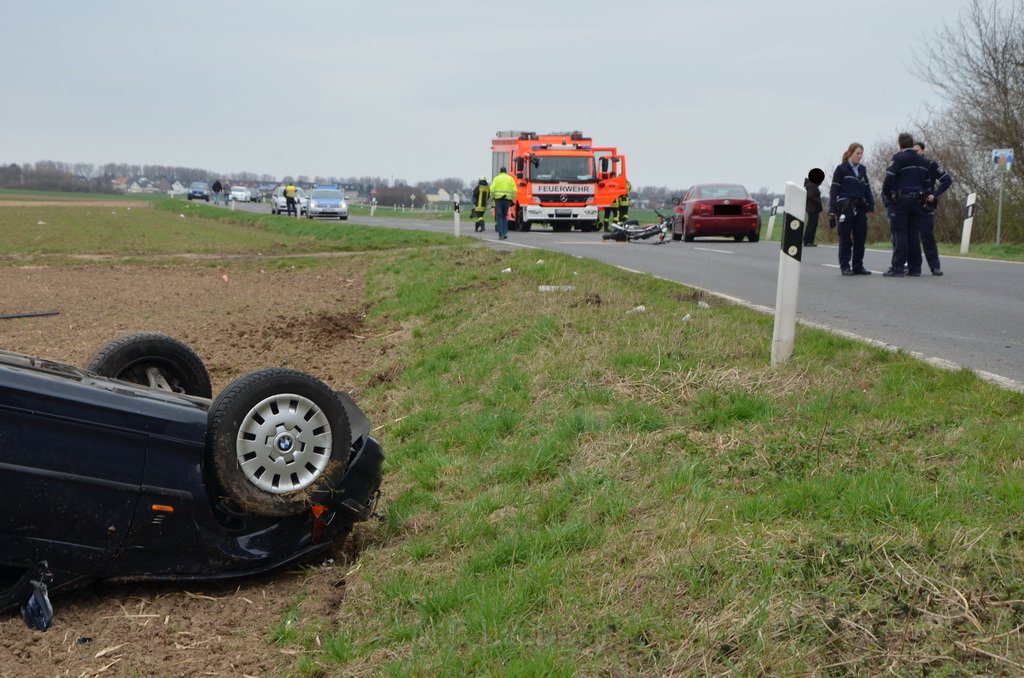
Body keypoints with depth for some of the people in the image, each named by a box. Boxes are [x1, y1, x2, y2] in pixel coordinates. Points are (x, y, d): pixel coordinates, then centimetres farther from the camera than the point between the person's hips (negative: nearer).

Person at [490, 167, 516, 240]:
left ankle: (501, 234, -8)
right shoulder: (511, 179, 9)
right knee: (504, 217, 16)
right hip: (507, 200, 2)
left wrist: (493, 196, 5)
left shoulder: (497, 178, 4)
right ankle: (505, 233, 6)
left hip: (498, 199, -2)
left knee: (499, 217, 0)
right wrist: (512, 199, 10)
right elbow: (514, 190, 1)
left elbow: (492, 189, -7)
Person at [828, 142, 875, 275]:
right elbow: (834, 189, -4)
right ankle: (845, 266, 2)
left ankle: (858, 266, 11)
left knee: (861, 237, 4)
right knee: (846, 238, -3)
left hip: (860, 207, 5)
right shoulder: (841, 169, -1)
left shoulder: (862, 169, 14)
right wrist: (832, 209, -11)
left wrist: (871, 205, 9)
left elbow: (867, 188, 18)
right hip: (846, 208, -5)